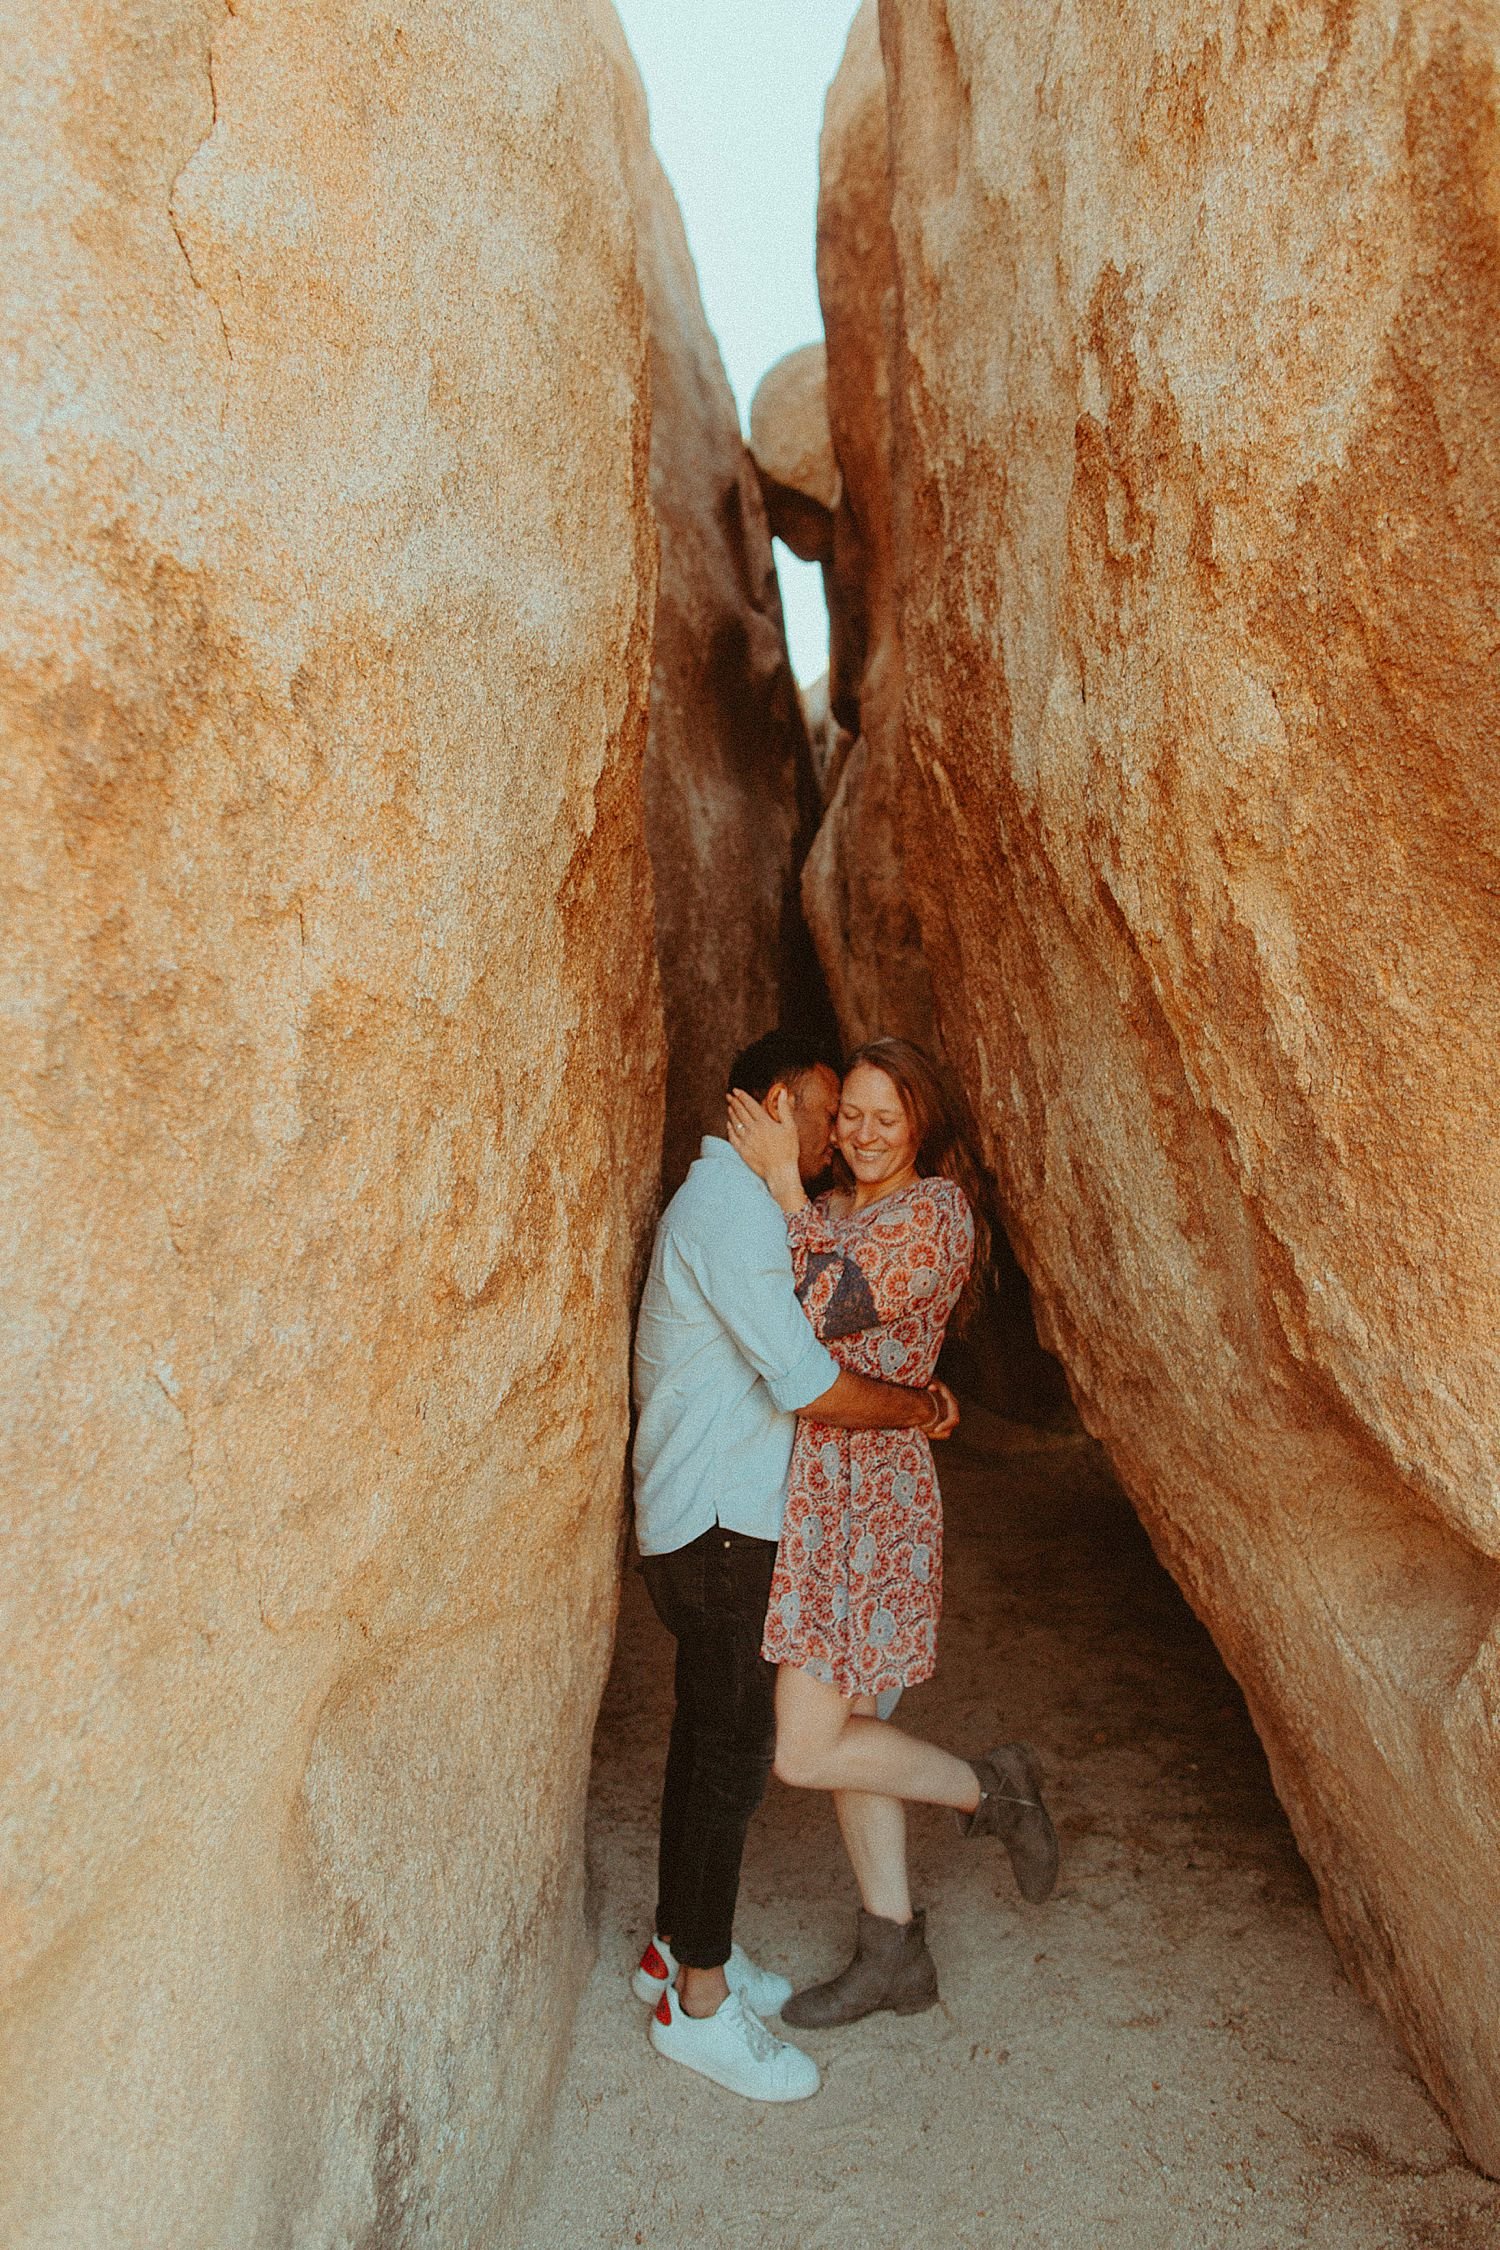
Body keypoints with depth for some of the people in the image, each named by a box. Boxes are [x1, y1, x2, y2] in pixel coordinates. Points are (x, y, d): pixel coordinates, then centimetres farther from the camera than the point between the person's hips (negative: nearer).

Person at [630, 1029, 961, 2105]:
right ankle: (699, 1998, 17)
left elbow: (787, 1357, 19)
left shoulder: (731, 1202, 14)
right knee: (732, 1752, 1)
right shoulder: (730, 1211, -20)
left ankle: (681, 1949, 34)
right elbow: (810, 1386, -25)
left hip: (715, 1519, 10)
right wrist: (915, 1407, -8)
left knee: (711, 1741, 19)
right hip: (720, 1525, -10)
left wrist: (905, 1390, 8)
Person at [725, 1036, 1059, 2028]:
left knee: (807, 1749, -3)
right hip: (817, 1490, 9)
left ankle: (991, 1788, 19)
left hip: (868, 1492, -9)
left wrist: (781, 1179, -18)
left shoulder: (933, 1211, -14)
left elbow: (820, 1310, -22)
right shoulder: (837, 1204, 13)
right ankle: (894, 1951, 31)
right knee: (842, 1724, 16)